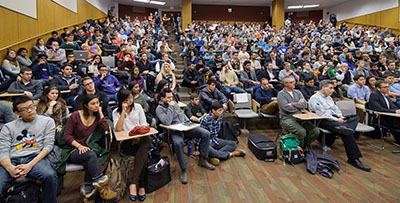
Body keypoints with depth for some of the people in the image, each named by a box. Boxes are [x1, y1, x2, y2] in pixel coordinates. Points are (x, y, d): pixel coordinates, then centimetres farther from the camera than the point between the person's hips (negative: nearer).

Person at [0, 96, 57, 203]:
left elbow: (48, 146, 3)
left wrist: (30, 165, -10)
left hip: (35, 157, -1)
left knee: (50, 176, -34)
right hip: (11, 160, 2)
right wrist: (10, 168, -15)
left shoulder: (47, 121, 12)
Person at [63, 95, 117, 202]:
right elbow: (66, 135, -6)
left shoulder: (97, 116, 7)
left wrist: (100, 112, -7)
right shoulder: (75, 115, -4)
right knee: (91, 155, -33)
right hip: (72, 151, -3)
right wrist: (79, 146, -21)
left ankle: (88, 189, -16)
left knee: (90, 160, -32)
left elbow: (105, 128, -13)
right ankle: (102, 185, -29)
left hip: (86, 148, 3)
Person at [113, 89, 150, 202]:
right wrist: (123, 111, -12)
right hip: (126, 142, -1)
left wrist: (139, 135, -11)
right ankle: (141, 186, -26)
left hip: (140, 138, 2)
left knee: (146, 140, -36)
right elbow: (118, 129, -11)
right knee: (143, 154, -32)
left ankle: (133, 183, -37)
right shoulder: (116, 112, 5)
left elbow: (144, 124, 9)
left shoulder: (138, 107, 11)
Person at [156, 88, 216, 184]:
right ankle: (184, 170, -22)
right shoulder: (159, 109, -5)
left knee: (206, 134, -10)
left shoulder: (174, 103, 16)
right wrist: (171, 107, -16)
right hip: (174, 130, -6)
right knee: (178, 143, -40)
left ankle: (202, 160, 4)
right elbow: (167, 122, -21)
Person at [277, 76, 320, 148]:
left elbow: (304, 105, 2)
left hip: (300, 118, 6)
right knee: (302, 132, -29)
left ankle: (305, 145, 6)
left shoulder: (298, 92, 16)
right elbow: (287, 108, -15)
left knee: (315, 131, -15)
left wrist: (292, 104, -7)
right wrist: (299, 105, -1)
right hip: (287, 118, -5)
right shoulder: (281, 94, -1)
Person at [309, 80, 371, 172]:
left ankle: (344, 128, -40)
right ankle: (353, 158, -25)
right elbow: (322, 114, -14)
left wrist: (341, 116, -1)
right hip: (323, 121, -9)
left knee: (356, 117, -11)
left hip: (334, 118, 9)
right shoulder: (314, 98, -6)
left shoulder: (329, 97, 25)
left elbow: (335, 108, 21)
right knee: (346, 132, -28)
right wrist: (337, 120, -16)